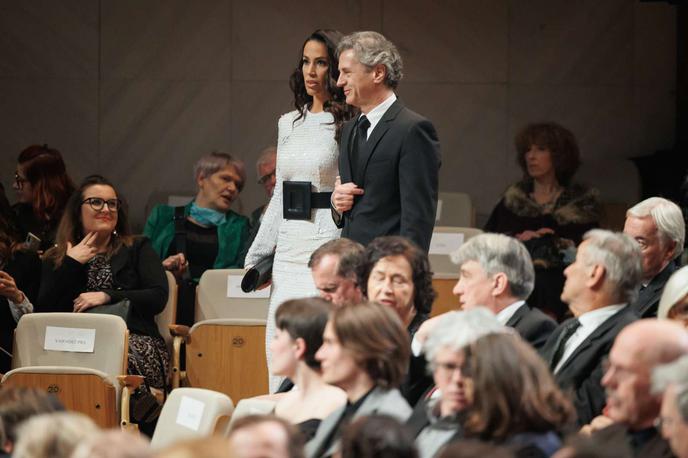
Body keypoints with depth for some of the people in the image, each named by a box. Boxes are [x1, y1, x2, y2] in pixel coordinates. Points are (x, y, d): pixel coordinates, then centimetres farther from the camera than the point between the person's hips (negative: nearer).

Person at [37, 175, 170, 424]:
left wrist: (106, 297, -4)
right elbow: (44, 312, 7)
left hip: (134, 340, -1)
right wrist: (71, 264, 4)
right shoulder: (56, 259, 22)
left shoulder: (137, 249, 21)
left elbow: (158, 297, 5)